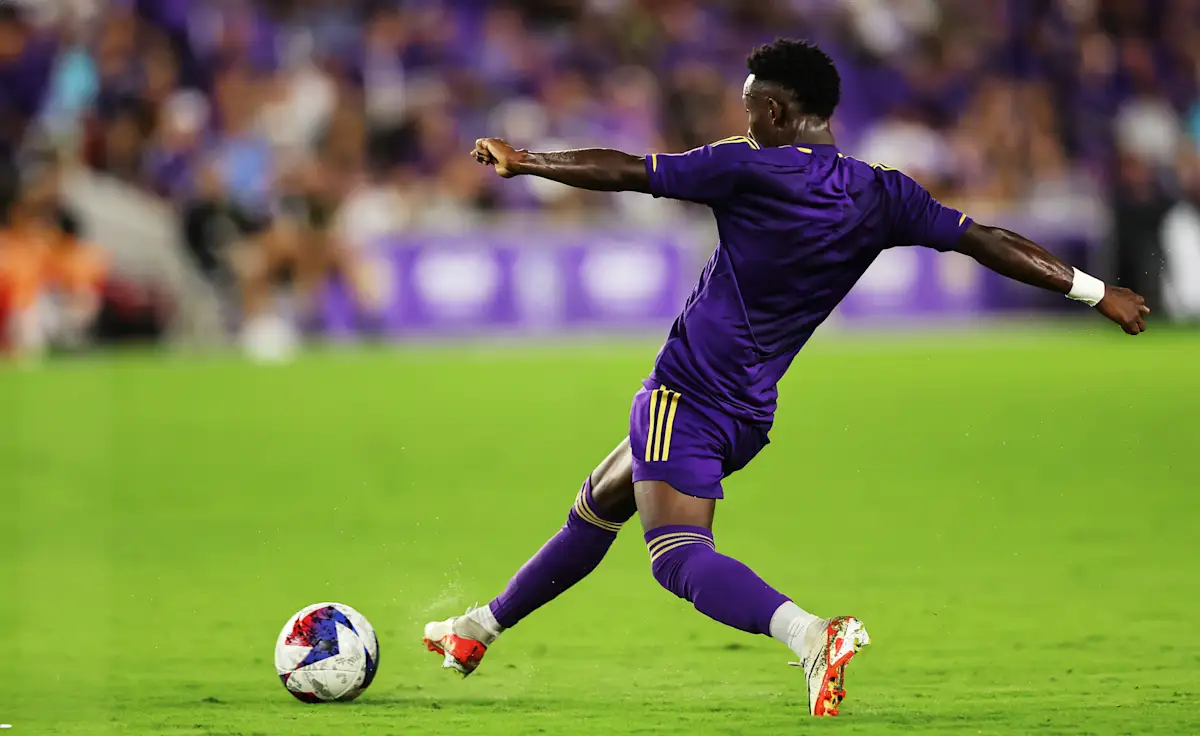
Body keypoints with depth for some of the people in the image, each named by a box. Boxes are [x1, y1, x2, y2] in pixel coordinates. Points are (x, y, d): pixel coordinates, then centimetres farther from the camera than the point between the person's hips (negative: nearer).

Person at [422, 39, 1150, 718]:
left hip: (686, 393, -8)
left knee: (679, 554, -21)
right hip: (749, 415, 8)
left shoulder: (750, 168, -12)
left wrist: (523, 161, 7)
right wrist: (1097, 290, 6)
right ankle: (480, 630, 36)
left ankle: (810, 634, -43)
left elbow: (624, 172, -7)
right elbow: (987, 241, 0)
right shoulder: (881, 196, 2)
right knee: (596, 509, 24)